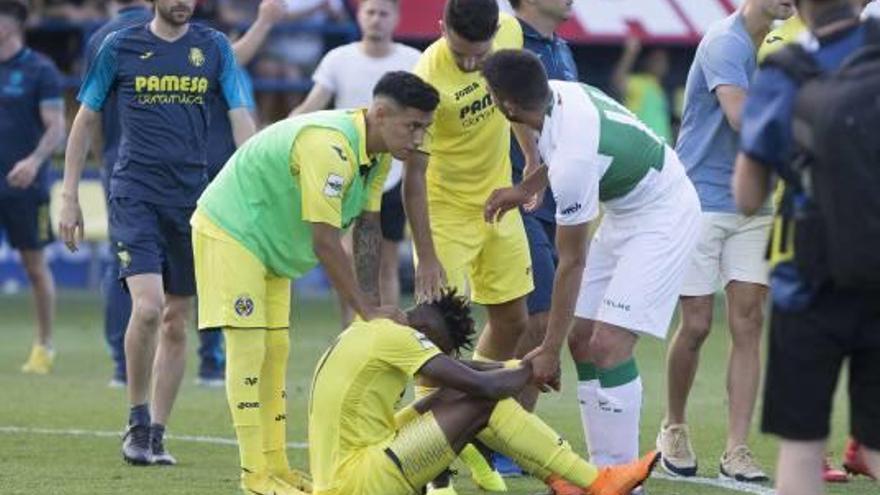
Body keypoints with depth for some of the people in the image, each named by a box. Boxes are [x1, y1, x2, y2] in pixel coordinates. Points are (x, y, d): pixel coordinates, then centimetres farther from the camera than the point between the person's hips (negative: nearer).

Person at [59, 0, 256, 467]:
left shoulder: (214, 47, 6)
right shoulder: (120, 47, 1)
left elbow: (241, 120, 4)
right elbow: (85, 120, 8)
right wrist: (69, 196, 6)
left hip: (193, 197, 3)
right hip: (134, 195, -3)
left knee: (176, 320, 6)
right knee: (147, 306, -19)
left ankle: (157, 432, 17)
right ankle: (137, 420, -1)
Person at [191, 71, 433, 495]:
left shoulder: (377, 153, -2)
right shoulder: (329, 146, -34)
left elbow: (367, 228, 0)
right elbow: (325, 240, -33)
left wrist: (372, 305, -7)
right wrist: (366, 310, -27)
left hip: (271, 245, 10)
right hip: (229, 231, -10)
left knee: (275, 349, 9)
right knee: (247, 347, -12)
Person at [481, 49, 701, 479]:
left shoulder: (573, 162, -33)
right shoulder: (559, 92, -10)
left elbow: (571, 262, -23)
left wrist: (550, 349, -15)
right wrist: (524, 189, 21)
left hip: (662, 220, -10)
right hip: (625, 213, 10)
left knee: (608, 346, -18)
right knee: (582, 340, 6)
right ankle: (603, 471, 9)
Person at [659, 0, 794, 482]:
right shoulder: (725, 42, -14)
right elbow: (742, 116, -28)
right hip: (703, 201, -6)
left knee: (748, 323, -2)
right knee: (696, 325, 0)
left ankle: (736, 450, -1)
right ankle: (674, 429, 23)